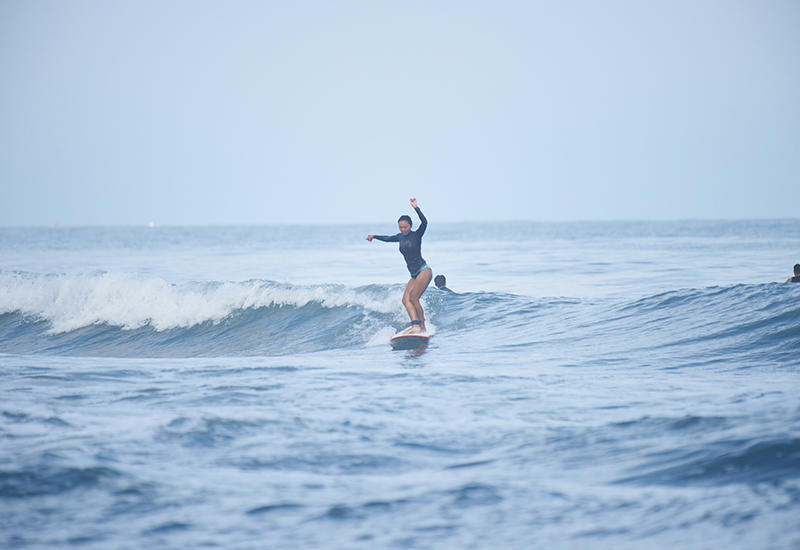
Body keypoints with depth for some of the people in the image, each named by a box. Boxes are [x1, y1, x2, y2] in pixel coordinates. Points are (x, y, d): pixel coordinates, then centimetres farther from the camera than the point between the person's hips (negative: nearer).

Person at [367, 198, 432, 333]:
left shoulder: (417, 235, -7)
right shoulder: (400, 237, 12)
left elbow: (424, 222, -25)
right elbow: (388, 239, 33)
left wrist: (416, 208, -30)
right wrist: (374, 236, 38)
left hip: (424, 271, -8)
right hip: (414, 275, 8)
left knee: (413, 297, -17)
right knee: (406, 299, -9)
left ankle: (423, 327, -12)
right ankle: (415, 325, -19)